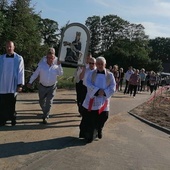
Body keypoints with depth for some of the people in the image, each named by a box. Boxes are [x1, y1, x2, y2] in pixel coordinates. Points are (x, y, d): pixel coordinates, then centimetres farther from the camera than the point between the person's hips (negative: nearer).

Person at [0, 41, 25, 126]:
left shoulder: (19, 58, -3)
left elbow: (21, 72, -5)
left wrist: (20, 85, -8)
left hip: (13, 86, -2)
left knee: (11, 105, 8)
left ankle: (12, 119, 23)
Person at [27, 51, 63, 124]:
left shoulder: (56, 66, -3)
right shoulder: (41, 65, -4)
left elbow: (61, 73, -18)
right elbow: (35, 74, 1)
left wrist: (59, 65, -23)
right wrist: (30, 82, 2)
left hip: (52, 88, -1)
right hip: (42, 87, 1)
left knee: (49, 102, -3)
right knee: (41, 102, 14)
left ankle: (45, 117, 6)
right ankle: (45, 112, 42)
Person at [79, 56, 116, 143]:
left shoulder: (110, 75, 4)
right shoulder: (91, 73, 3)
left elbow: (113, 87, -1)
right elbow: (88, 84, -9)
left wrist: (104, 92, -18)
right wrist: (97, 91, -22)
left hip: (103, 101, 1)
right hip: (92, 99, -1)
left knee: (102, 117, 8)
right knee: (89, 118, 0)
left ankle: (98, 131, 36)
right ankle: (88, 134, 14)